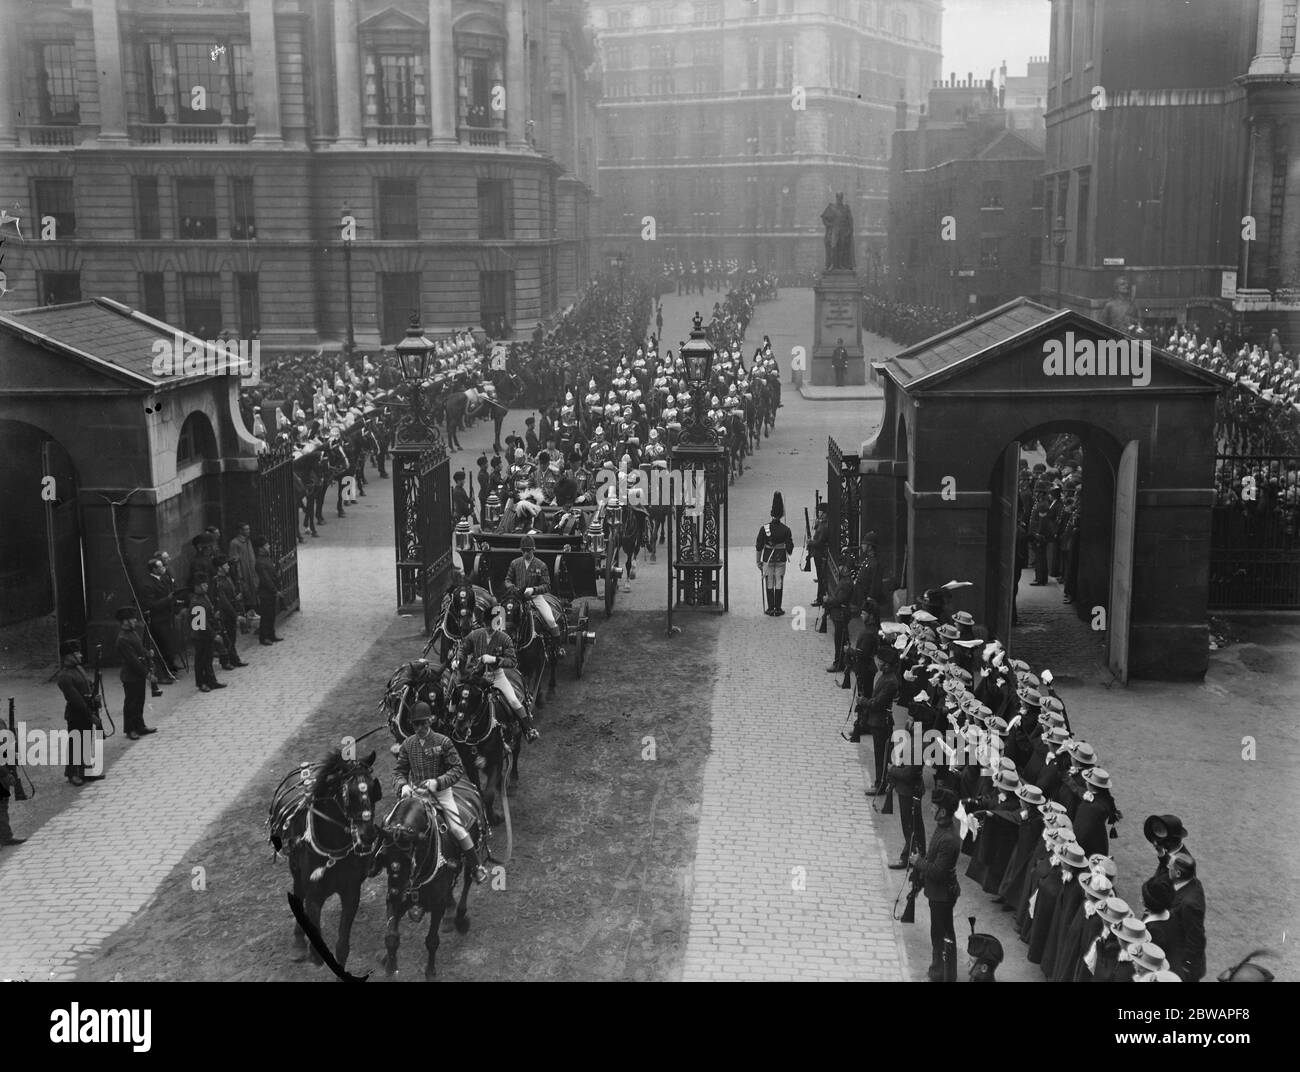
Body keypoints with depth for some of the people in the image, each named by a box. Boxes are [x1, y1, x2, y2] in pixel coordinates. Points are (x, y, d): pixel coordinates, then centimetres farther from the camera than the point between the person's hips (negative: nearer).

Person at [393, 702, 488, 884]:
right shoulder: (407, 744, 0)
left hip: (441, 790, -3)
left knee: (456, 827, -11)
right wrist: (403, 785, -14)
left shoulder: (443, 742, -10)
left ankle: (475, 866, 4)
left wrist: (438, 782, -24)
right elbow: (398, 770, 7)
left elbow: (458, 769, -10)